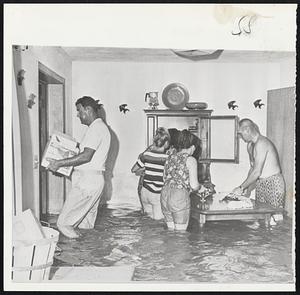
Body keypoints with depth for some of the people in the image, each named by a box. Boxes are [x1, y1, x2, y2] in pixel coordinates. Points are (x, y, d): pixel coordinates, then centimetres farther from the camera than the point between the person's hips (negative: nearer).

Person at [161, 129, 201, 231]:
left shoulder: (170, 156, 11)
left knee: (170, 229, 16)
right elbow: (194, 186, -9)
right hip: (180, 197, -6)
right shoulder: (190, 160, -7)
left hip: (165, 195, 6)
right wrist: (199, 186, 12)